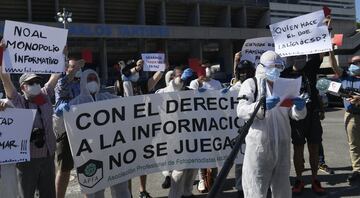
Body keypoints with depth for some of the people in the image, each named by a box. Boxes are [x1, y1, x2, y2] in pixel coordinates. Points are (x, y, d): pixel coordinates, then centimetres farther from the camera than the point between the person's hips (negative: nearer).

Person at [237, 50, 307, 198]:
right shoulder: (251, 83, -1)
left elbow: (296, 115, 10)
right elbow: (241, 111, -15)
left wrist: (299, 107, -13)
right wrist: (261, 106, -31)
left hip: (282, 146, 5)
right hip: (259, 145, -5)